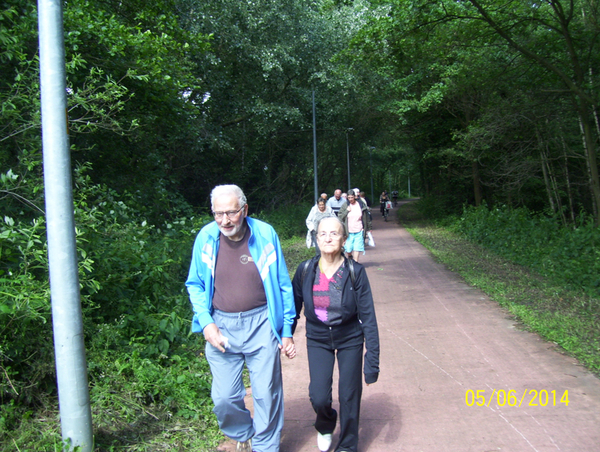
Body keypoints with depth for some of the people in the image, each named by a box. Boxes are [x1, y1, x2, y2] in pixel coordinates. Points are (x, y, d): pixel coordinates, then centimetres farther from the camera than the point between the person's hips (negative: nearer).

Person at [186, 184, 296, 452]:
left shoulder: (265, 234, -7)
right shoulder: (206, 238, -3)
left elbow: (283, 286, 1)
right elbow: (195, 284, 8)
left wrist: (287, 331, 2)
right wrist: (205, 322, -6)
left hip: (261, 323, -1)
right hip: (221, 326, 2)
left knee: (267, 394, 5)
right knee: (224, 398, 7)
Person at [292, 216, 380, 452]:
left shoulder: (355, 272, -16)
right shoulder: (305, 270, -11)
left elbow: (368, 317, -13)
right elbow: (293, 307, 2)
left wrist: (372, 358, -14)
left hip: (350, 340, -1)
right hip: (317, 340, 1)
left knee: (349, 397, 6)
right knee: (319, 397, -4)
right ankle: (325, 427, 33)